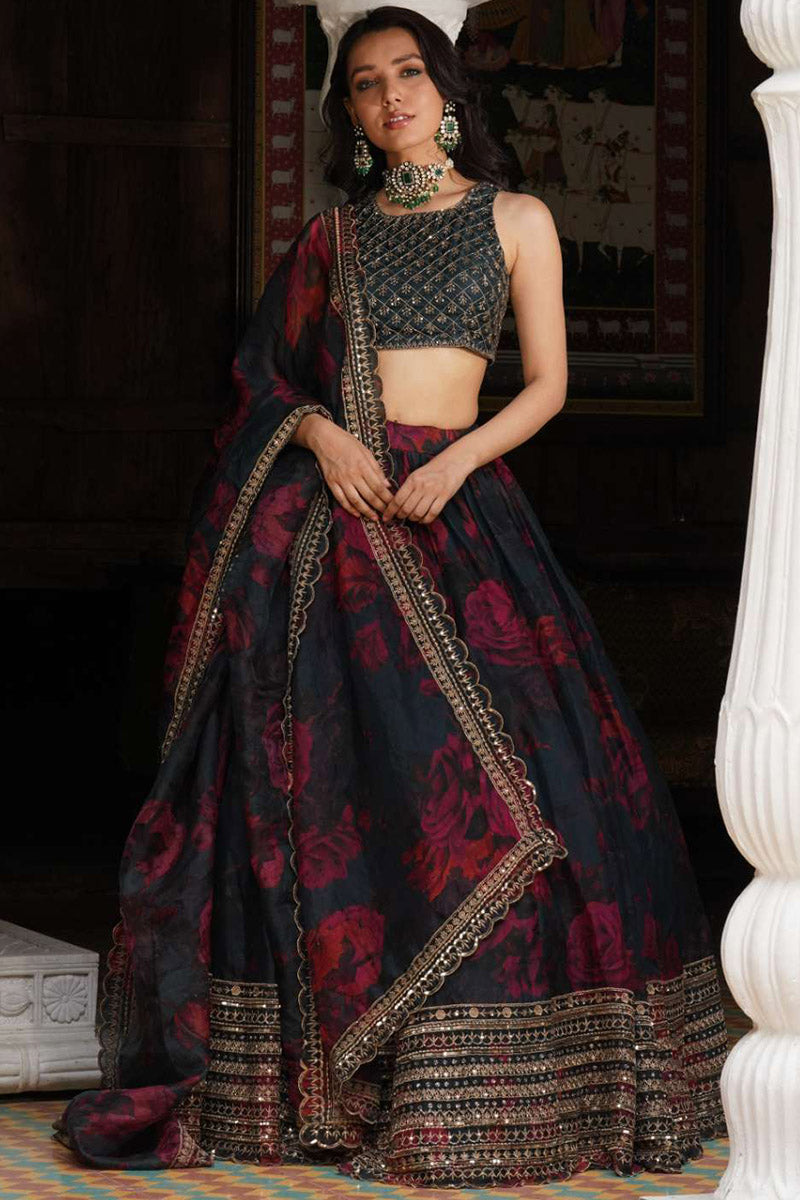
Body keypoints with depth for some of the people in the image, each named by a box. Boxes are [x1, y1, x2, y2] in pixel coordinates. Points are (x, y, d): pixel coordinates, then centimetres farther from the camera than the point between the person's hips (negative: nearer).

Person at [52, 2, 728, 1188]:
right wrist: (321, 435, -7)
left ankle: (488, 1078, -1)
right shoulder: (332, 234, 13)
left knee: (493, 769, -10)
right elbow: (267, 375, 14)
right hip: (326, 512, 1)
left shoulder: (515, 220, 9)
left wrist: (455, 462, -10)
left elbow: (547, 382, 5)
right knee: (327, 782, -3)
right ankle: (318, 1078, 1)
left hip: (454, 512, -1)